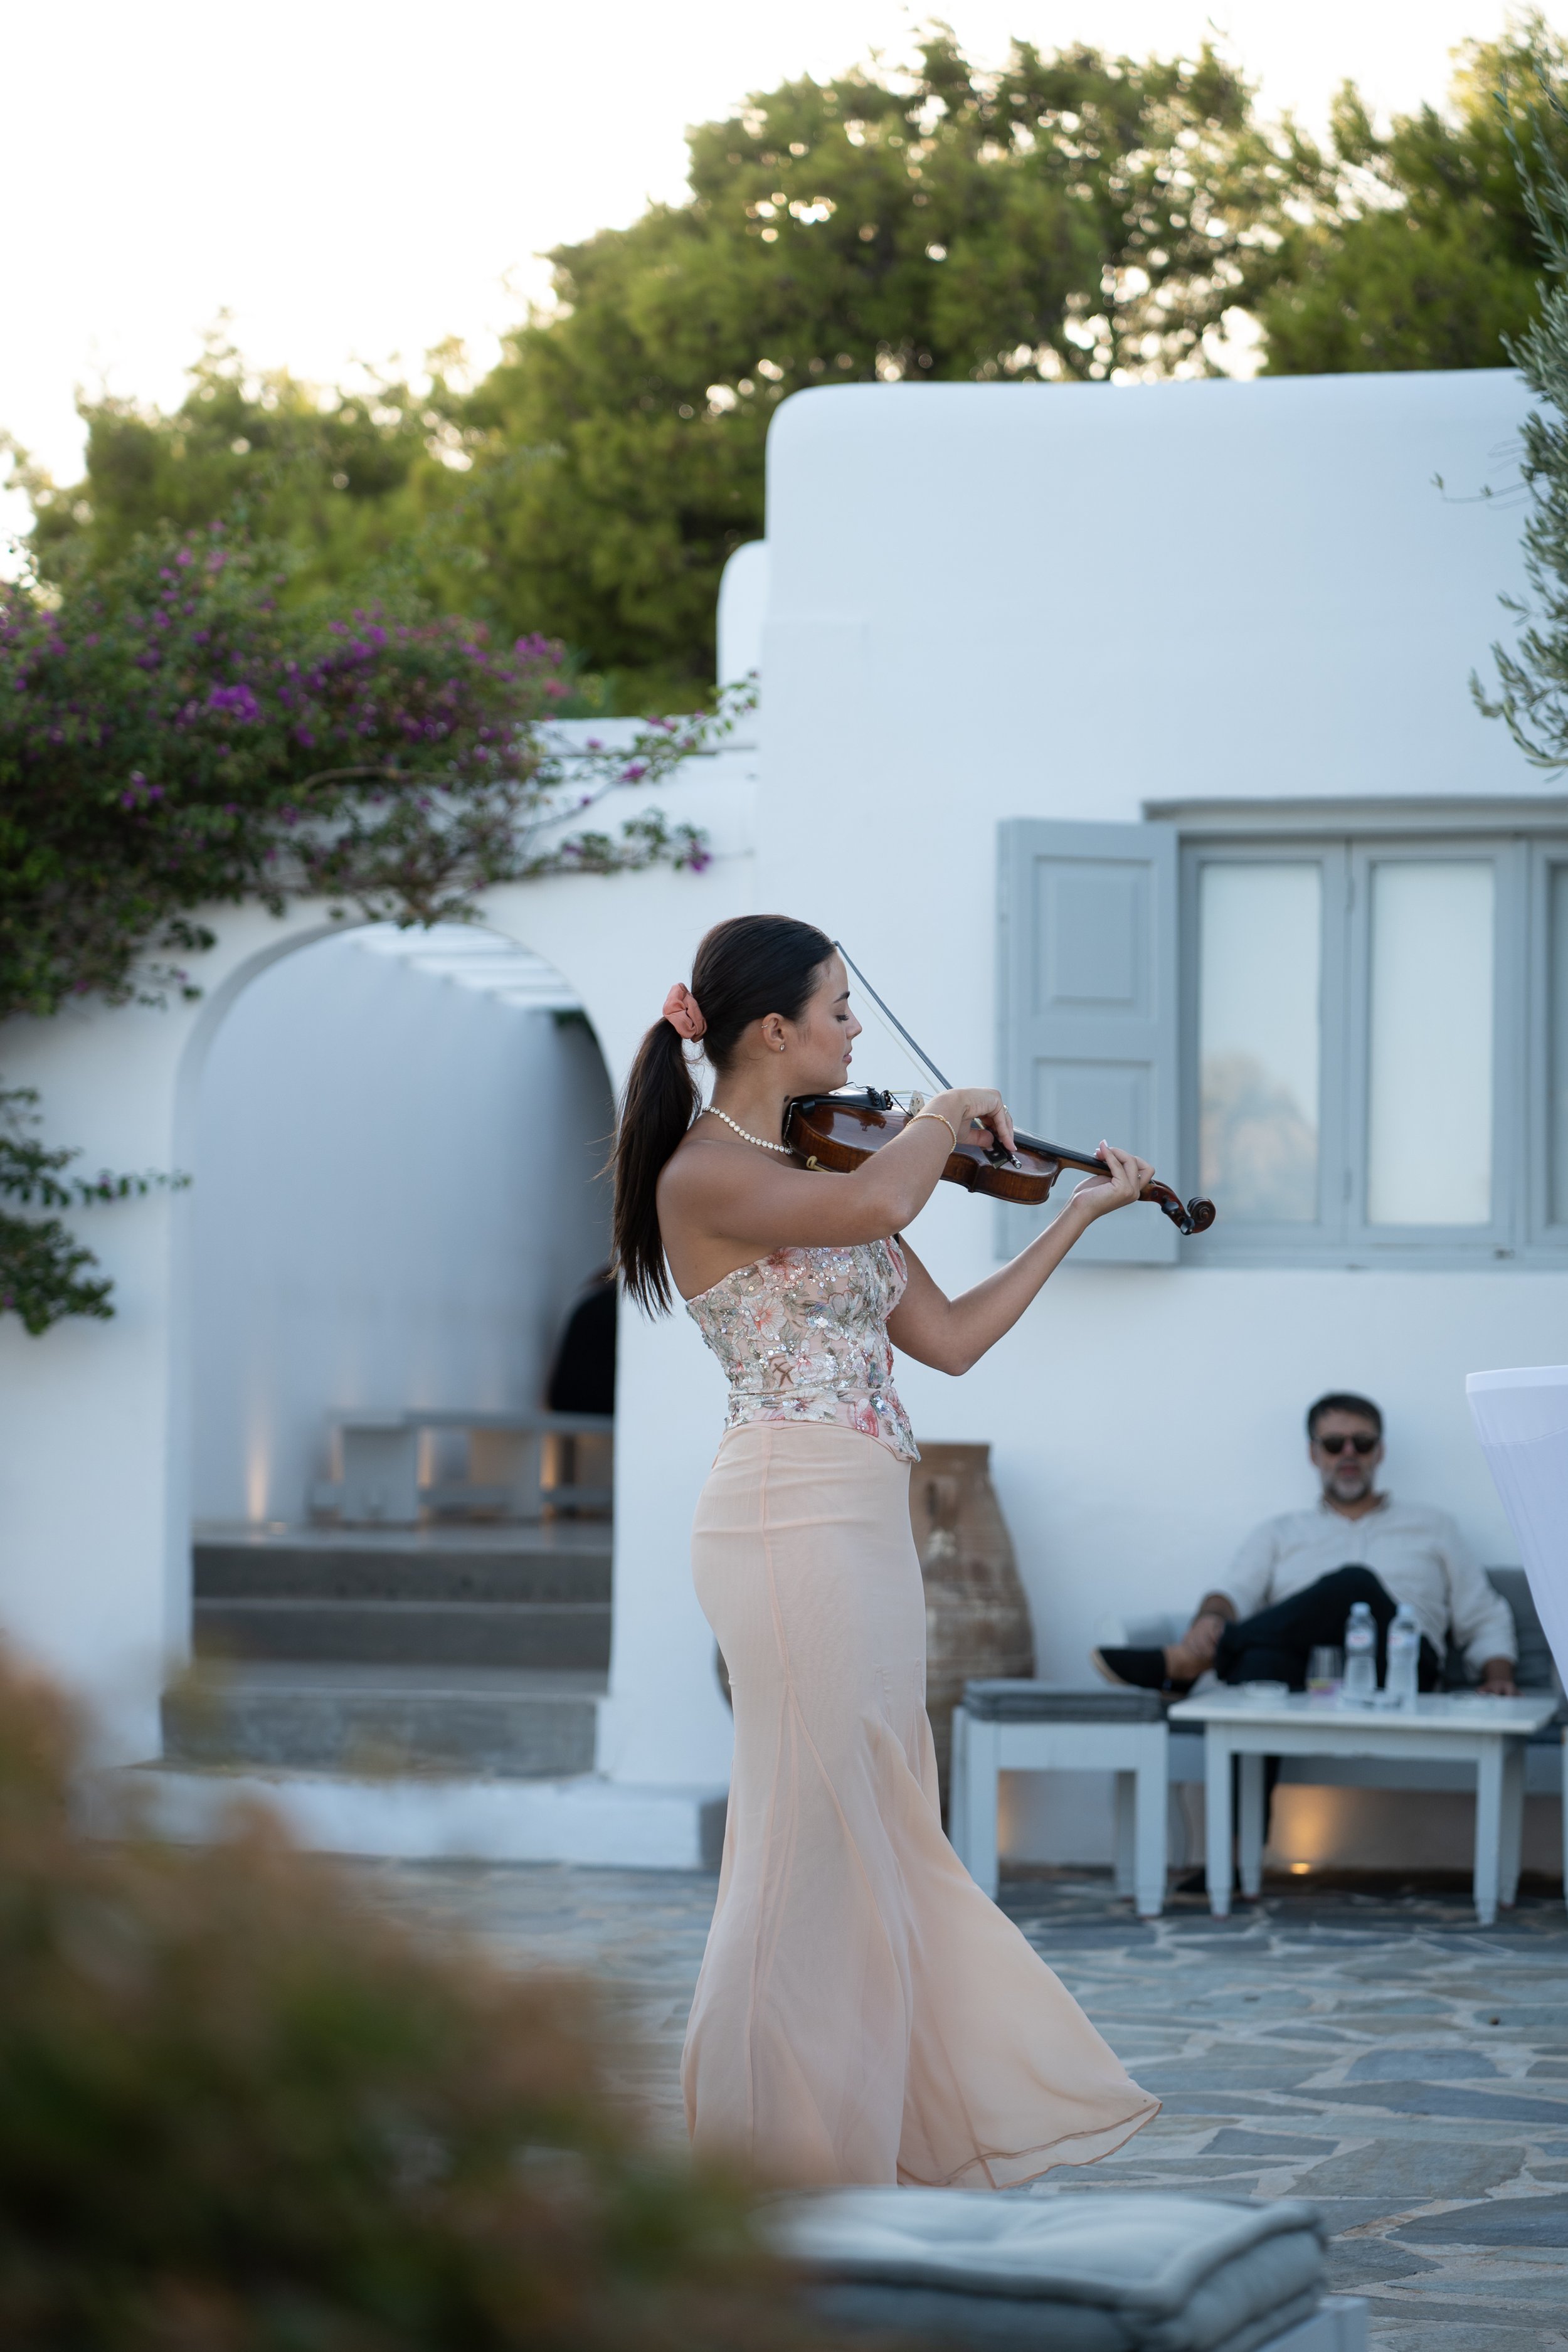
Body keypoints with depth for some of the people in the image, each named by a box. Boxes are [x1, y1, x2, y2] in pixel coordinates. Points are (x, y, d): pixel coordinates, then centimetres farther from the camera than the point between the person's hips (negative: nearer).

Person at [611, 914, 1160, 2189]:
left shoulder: (821, 1164, 16)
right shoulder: (703, 1176, -11)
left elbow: (950, 1336, 15)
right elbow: (879, 1205, -29)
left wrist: (1079, 1214, 15)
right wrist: (950, 1114, -10)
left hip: (861, 1526, 9)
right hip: (796, 1521, -9)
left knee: (878, 1839, 14)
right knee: (817, 1835, -5)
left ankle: (923, 2131, 23)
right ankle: (785, 2152, 4)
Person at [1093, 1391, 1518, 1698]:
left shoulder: (1431, 1527, 29)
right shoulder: (1280, 1533, 30)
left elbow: (1486, 1621, 25)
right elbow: (1236, 1594, 12)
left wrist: (1497, 1676, 2)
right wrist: (1211, 1619, -14)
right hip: (1303, 1675, 1)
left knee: (1355, 1584, -33)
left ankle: (1184, 1663, -32)